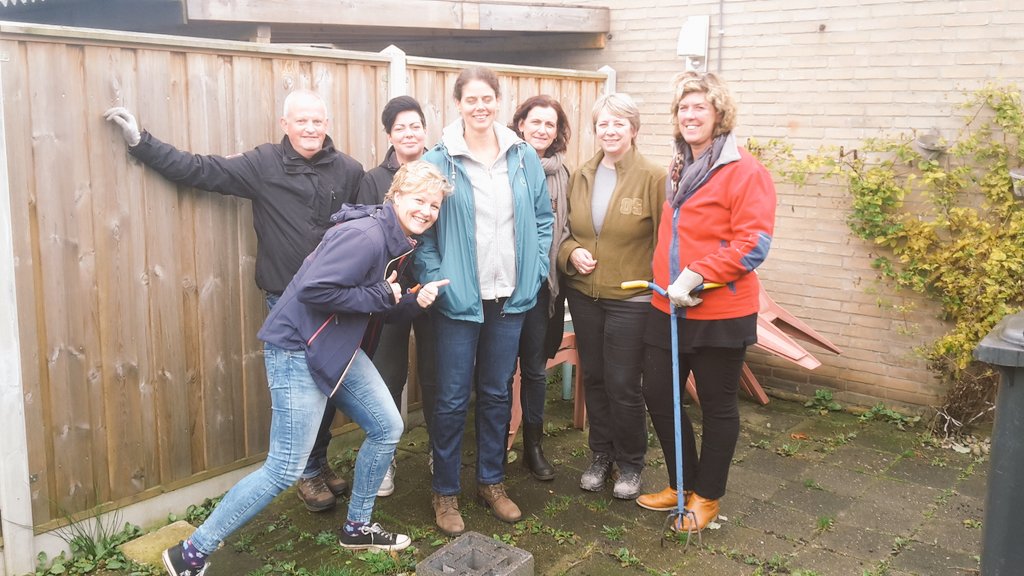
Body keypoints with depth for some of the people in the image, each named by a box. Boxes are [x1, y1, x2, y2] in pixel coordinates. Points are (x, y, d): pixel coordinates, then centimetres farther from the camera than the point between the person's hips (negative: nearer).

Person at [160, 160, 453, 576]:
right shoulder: (365, 235, -22)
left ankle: (356, 528, 32)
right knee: (286, 468, -7)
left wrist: (414, 300, -4)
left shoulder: (401, 242, 9)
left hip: (340, 350, 10)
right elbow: (313, 289, -29)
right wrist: (379, 295, -21)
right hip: (298, 350, -10)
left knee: (387, 428, 13)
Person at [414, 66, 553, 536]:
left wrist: (536, 270, 2)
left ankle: (491, 482, 31)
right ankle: (445, 492, 21)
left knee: (497, 393, 15)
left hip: (510, 298, 4)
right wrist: (435, 281, -15)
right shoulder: (437, 162, -8)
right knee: (452, 399, 5)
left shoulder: (524, 157, 3)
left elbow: (542, 219, 10)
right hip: (458, 299, -3)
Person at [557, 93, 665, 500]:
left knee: (623, 385, 2)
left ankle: (630, 464, 24)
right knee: (593, 378, 14)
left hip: (631, 299, -5)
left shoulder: (652, 177, -9)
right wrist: (571, 253, -5)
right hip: (583, 295, 5)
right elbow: (564, 230, 15)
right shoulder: (581, 177, 6)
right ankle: (600, 456, 33)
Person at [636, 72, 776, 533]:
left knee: (717, 406, 9)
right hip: (668, 308, 7)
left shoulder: (745, 171, -12)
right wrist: (665, 280, 13)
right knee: (658, 396, 13)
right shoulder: (678, 170, 12)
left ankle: (706, 496, 27)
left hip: (720, 313, -7)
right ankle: (680, 483, 33)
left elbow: (753, 243, -20)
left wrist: (696, 275, -24)